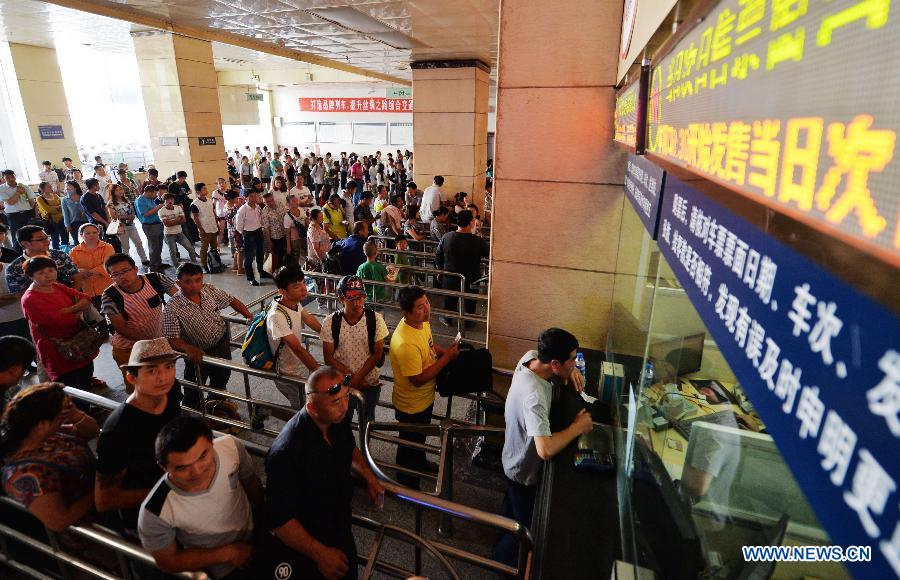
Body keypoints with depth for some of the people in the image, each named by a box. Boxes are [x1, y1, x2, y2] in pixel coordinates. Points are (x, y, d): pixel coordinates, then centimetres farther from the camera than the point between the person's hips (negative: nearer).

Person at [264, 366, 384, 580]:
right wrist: (321, 554, -24)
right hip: (307, 548, -6)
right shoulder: (286, 452, -38)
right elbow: (279, 520, -29)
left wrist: (368, 476, -7)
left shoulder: (339, 420, -16)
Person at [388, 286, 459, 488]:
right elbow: (418, 379, -31)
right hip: (411, 405, -8)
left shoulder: (422, 322, -10)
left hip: (425, 398, 8)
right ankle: (408, 485, 42)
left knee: (420, 437, 33)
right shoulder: (405, 342, -38)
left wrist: (444, 350, -7)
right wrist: (446, 358, -29)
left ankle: (419, 462, 60)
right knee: (409, 445, 18)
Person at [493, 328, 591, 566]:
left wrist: (570, 370, -13)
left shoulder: (530, 357, -19)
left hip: (514, 458, 8)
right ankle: (504, 559, 46)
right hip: (525, 471, -8)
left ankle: (505, 540, 61)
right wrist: (578, 427, -32)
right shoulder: (534, 396, -43)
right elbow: (545, 450, -47)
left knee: (513, 508, 34)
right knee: (526, 527, 19)